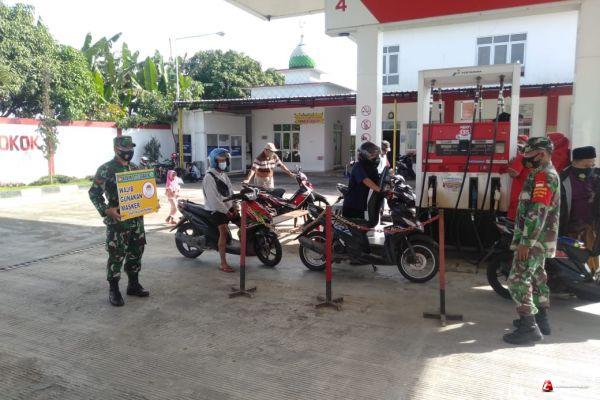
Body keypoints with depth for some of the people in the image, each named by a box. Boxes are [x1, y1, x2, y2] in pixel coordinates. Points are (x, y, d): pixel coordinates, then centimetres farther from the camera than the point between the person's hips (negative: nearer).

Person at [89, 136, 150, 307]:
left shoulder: (135, 168, 11)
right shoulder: (105, 169, -9)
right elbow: (94, 193, -9)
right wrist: (106, 210, -21)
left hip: (137, 219, 7)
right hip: (117, 220, -6)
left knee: (136, 252, 14)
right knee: (116, 256, -1)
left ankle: (133, 285, 28)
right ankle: (113, 290, 11)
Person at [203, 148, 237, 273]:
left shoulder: (224, 175, 13)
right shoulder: (209, 177, -15)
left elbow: (230, 191, 12)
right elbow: (213, 198, -20)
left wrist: (234, 207, 1)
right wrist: (226, 211, -18)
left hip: (228, 206, 9)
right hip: (216, 209, -9)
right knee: (224, 232, -18)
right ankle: (223, 264, -18)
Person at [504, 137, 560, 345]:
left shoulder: (543, 175, -16)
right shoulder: (546, 174, 18)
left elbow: (537, 213, -24)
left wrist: (526, 242, -25)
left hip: (534, 239, -11)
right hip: (540, 239, 11)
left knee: (518, 280, -11)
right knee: (537, 277, 18)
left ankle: (528, 327, -8)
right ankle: (540, 319, 30)